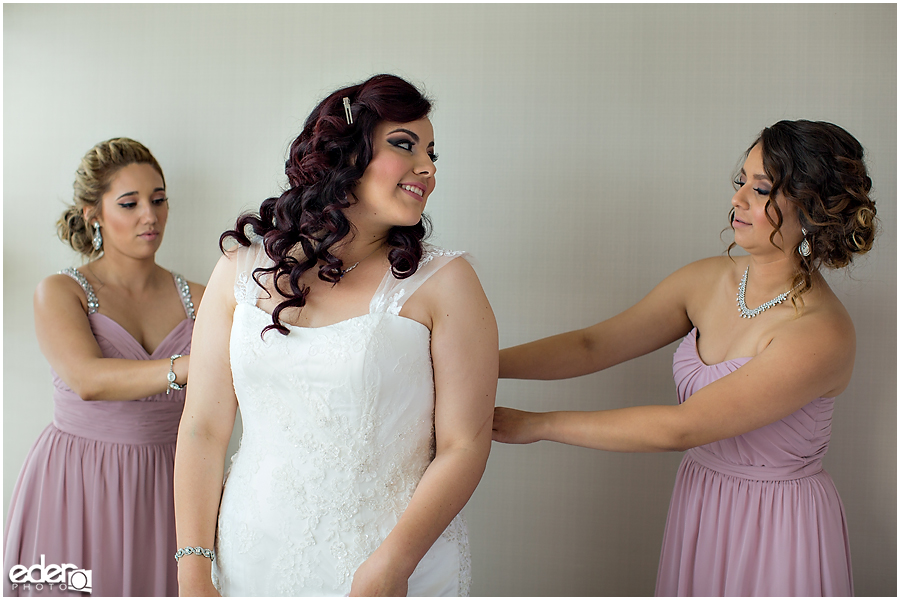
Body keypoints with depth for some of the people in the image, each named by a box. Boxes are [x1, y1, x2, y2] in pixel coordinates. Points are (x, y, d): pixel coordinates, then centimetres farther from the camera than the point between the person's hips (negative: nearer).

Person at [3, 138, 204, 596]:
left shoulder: (195, 300, 3)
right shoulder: (59, 293, -3)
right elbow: (88, 380, -22)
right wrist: (191, 365, -35)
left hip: (162, 489, 2)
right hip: (74, 489, -2)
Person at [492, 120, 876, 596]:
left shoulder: (822, 332, -24)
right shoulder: (706, 281, -4)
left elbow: (682, 427, -28)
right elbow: (593, 346, -6)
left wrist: (539, 424, -25)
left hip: (776, 526, -5)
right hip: (698, 503, 5)